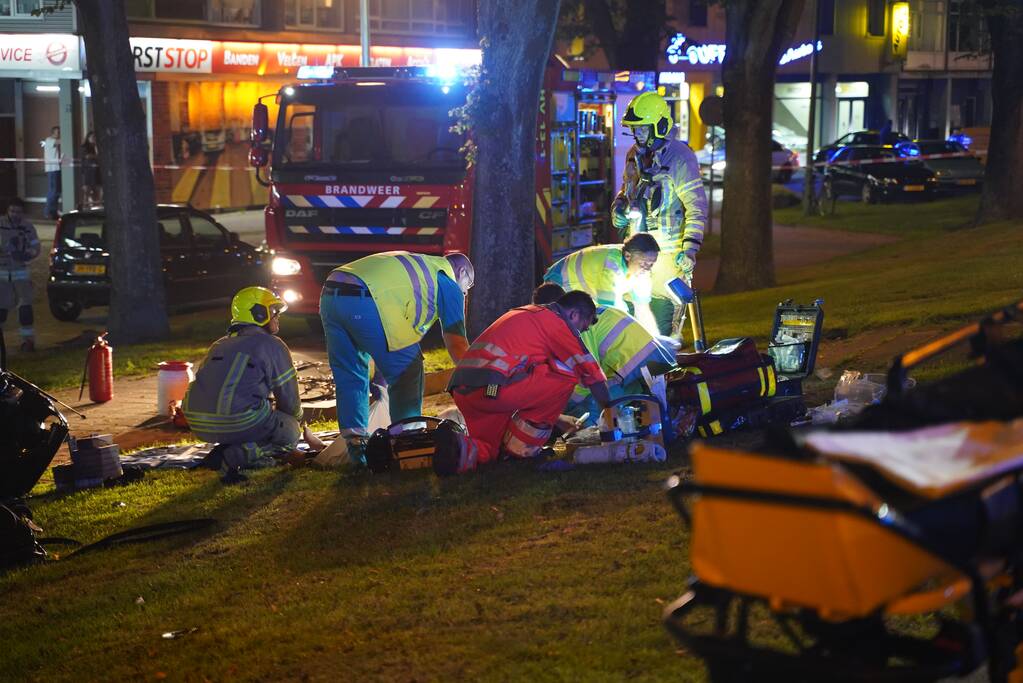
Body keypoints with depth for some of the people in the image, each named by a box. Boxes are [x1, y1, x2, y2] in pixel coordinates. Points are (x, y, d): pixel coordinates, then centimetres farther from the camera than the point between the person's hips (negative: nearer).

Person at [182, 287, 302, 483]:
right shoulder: (272, 345, 5)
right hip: (239, 421, -8)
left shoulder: (219, 345, 26)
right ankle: (234, 456, -10)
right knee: (291, 432, 13)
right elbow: (289, 398, 8)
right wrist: (296, 418, 34)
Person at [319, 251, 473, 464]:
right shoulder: (448, 281, 17)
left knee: (349, 376, 17)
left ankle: (356, 446, 14)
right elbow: (457, 344, 15)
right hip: (364, 303, -8)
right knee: (407, 373, 6)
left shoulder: (416, 265, 39)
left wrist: (380, 381, 41)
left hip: (329, 297, 8)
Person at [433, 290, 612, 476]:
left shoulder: (524, 314, 31)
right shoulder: (557, 322, 5)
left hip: (462, 390, 9)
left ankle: (458, 445, -6)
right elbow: (591, 373, 9)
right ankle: (524, 443, 4)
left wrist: (555, 417, 45)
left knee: (488, 451, 26)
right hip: (492, 389, -9)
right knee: (567, 375, 1)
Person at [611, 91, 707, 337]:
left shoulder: (679, 157, -12)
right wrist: (618, 208, 6)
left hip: (668, 251, -7)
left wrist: (690, 248, -21)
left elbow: (696, 206, -14)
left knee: (662, 316, -6)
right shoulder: (634, 155, 11)